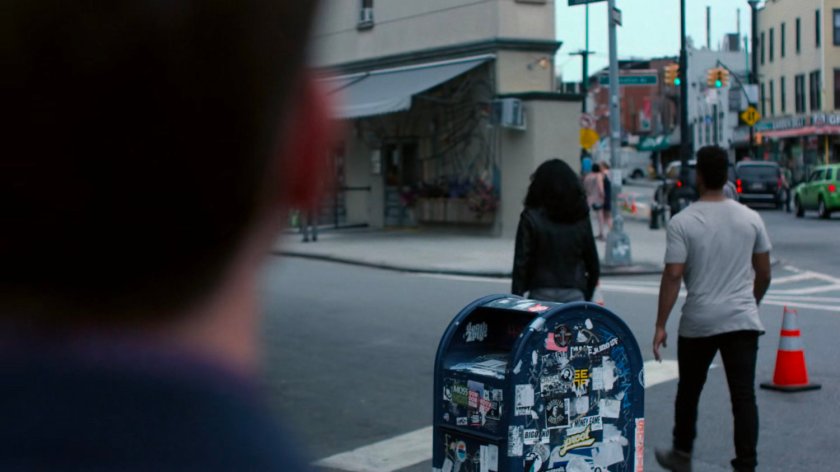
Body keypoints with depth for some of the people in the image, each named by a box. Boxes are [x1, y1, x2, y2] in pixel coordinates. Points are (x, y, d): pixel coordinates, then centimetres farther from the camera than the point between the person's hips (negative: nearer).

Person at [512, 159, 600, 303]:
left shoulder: (531, 218, -5)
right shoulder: (581, 219, 5)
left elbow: (521, 263, -6)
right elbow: (593, 264, 10)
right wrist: (587, 296, 20)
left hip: (542, 295, -2)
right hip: (575, 295, 2)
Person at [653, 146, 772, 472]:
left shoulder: (683, 222, -9)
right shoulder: (750, 218, 2)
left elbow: (673, 276, -13)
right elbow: (764, 274, 8)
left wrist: (660, 325, -7)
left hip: (699, 322, -2)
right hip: (742, 320, 2)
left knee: (689, 390, 17)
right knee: (744, 396, 2)